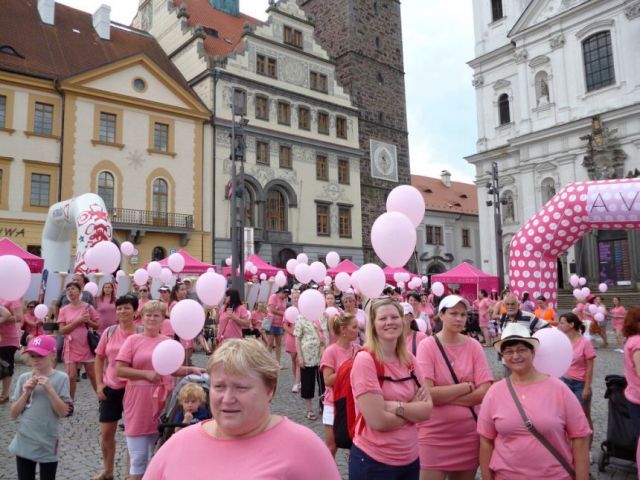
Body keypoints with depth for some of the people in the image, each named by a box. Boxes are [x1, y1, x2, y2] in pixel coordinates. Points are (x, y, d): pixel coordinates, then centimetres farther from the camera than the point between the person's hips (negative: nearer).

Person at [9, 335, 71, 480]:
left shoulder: (61, 378, -9)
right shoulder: (24, 378, 0)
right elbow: (14, 414, 1)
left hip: (47, 444, -3)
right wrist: (26, 393, -13)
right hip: (24, 442, 3)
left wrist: (49, 388, -22)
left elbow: (63, 412, -14)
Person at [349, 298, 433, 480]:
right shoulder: (365, 360, -18)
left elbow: (427, 409, -5)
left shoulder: (409, 360, 2)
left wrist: (395, 406, -20)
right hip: (373, 462, -6)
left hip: (410, 459, 6)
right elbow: (378, 421, -22)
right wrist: (412, 408, -8)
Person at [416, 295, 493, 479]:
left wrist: (442, 396, -15)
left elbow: (485, 392, -8)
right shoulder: (427, 345, -11)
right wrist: (466, 387, -13)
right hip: (434, 434, -3)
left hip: (469, 434, 3)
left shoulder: (474, 346, -2)